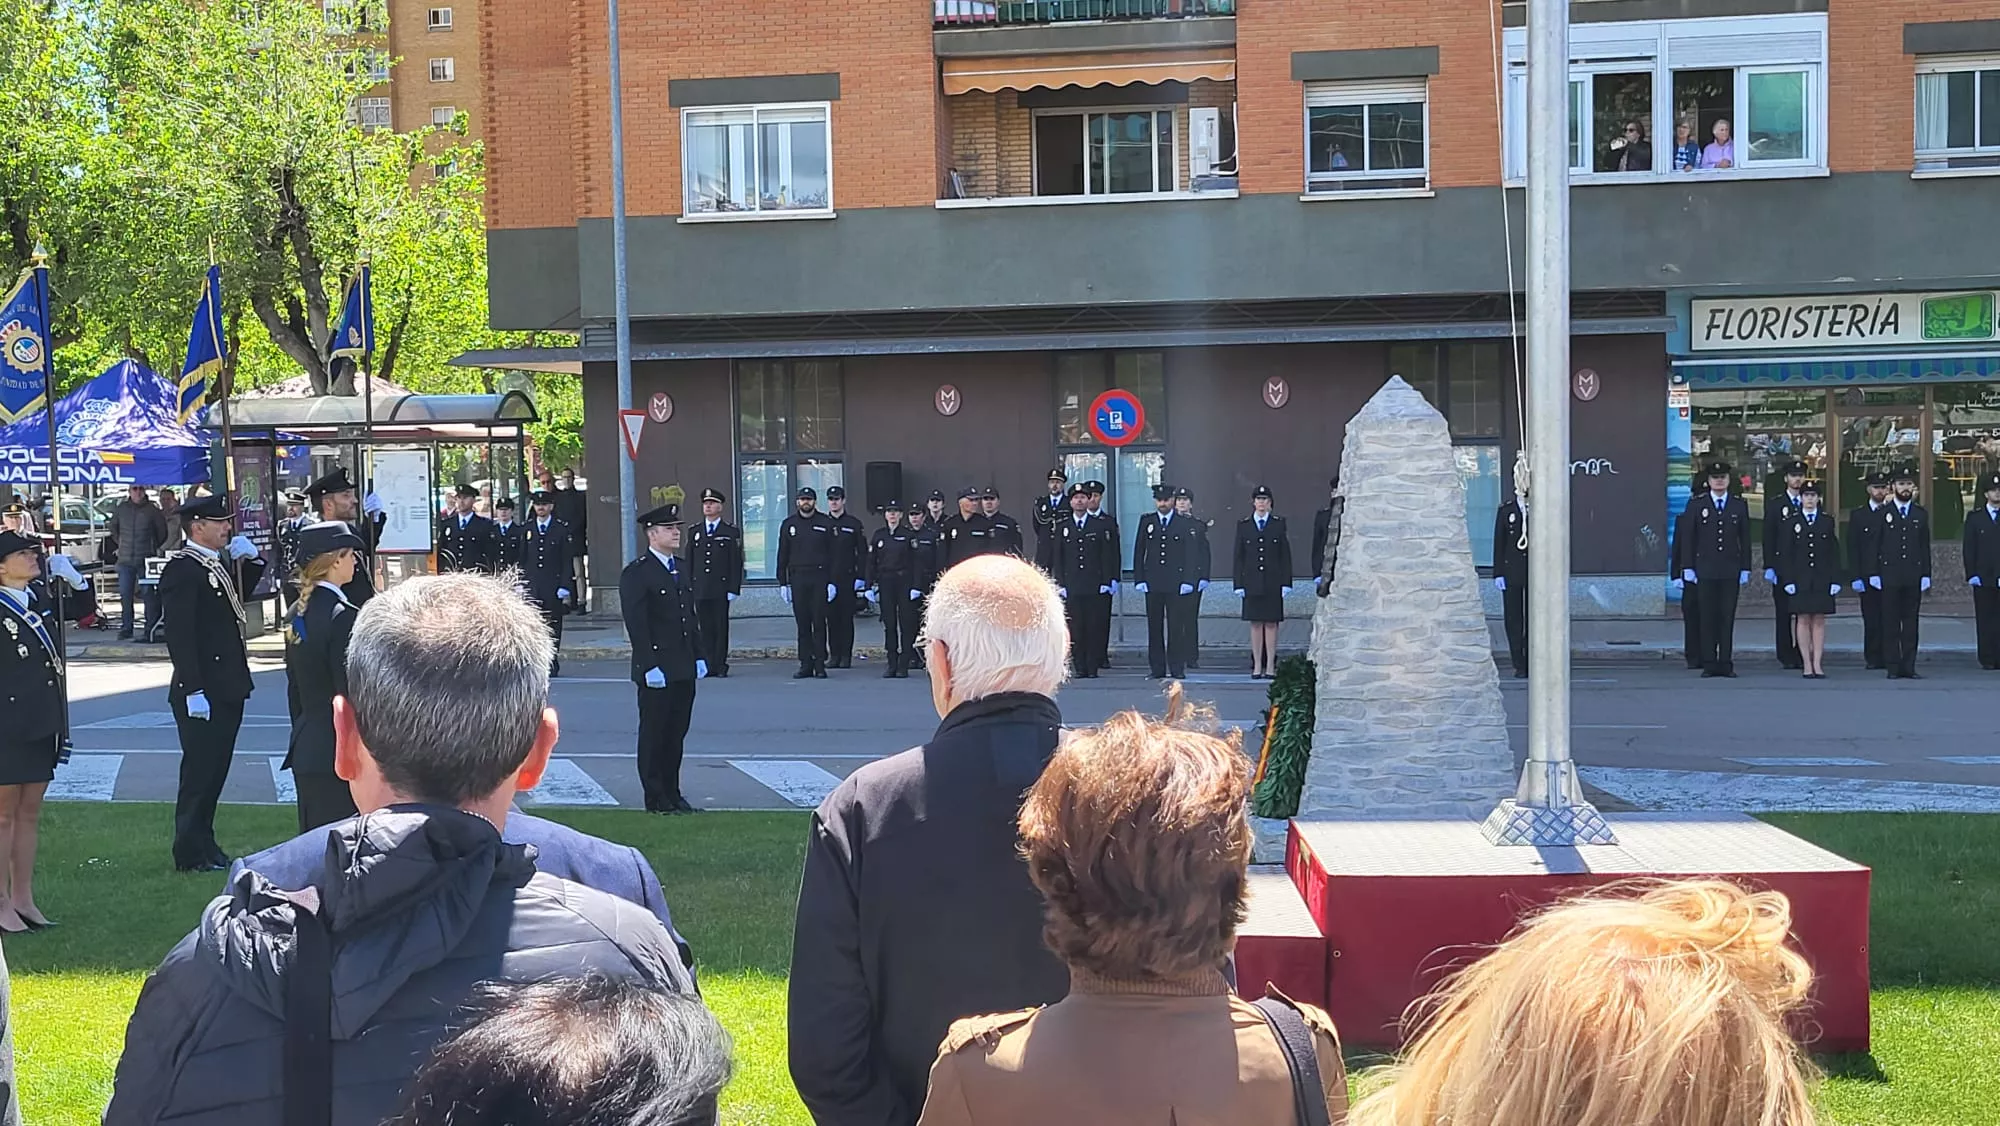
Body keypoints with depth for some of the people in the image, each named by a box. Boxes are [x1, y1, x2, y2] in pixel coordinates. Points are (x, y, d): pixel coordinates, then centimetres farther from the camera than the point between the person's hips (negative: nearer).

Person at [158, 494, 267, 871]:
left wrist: (250, 560, 9)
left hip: (228, 686, 9)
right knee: (200, 769, -2)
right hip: (202, 690, -9)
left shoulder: (221, 562, 12)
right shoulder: (181, 569, -15)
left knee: (215, 767, 16)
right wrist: (193, 691, -23)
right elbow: (178, 635, -20)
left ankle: (203, 844, 26)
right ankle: (191, 853, 8)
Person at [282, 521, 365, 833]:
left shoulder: (296, 613, 9)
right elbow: (351, 694, -18)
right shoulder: (342, 615, -17)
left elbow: (295, 687, 14)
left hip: (305, 749, 9)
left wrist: (302, 737, 21)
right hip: (339, 756, -9)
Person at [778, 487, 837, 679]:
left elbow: (832, 554, 3)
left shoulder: (826, 524, 5)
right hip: (797, 579, 2)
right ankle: (806, 664, 6)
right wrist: (783, 583, 4)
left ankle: (820, 664, 2)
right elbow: (783, 555, 10)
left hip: (819, 578, -2)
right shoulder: (789, 524, 10)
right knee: (802, 624, 2)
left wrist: (832, 582, -4)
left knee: (819, 622, -2)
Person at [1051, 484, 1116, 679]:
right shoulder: (1061, 528, 9)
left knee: (1094, 629, -2)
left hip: (1095, 587, -1)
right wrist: (1060, 584, 0)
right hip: (1071, 588, 1)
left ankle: (1092, 668, 5)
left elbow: (1107, 556, 5)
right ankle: (1080, 668, 4)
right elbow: (1057, 558, 9)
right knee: (1074, 629, -2)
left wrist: (1106, 582, -2)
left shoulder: (1101, 525, 7)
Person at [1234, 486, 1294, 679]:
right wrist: (1238, 584, -1)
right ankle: (1257, 666, 7)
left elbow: (1285, 555, 4)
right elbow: (1238, 557, 6)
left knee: (1271, 624, 1)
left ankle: (1270, 666, 5)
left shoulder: (1279, 524, 5)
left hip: (1273, 582, -1)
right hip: (1252, 582, 1)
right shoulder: (1243, 525, 7)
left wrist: (1286, 583, -3)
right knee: (1255, 624, 3)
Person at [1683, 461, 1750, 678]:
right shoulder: (1696, 504, 5)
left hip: (1731, 571, 1)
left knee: (1728, 618, 1)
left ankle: (1726, 664, 5)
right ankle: (1709, 664, 4)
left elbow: (1745, 539, 9)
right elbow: (1689, 538, 4)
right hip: (1705, 569, -1)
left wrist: (1745, 569, 4)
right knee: (1708, 618, 0)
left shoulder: (1739, 506, 9)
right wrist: (1688, 568, -1)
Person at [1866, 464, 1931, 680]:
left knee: (1911, 623, 3)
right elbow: (1874, 546, 2)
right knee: (1890, 624, -1)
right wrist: (1874, 574, -5)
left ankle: (1909, 666, 6)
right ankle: (1893, 667, 3)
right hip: (1889, 577, -2)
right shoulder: (1882, 514, 4)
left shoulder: (1921, 515, 11)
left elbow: (1925, 547, 11)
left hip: (1913, 577, 2)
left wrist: (1926, 575, 3)